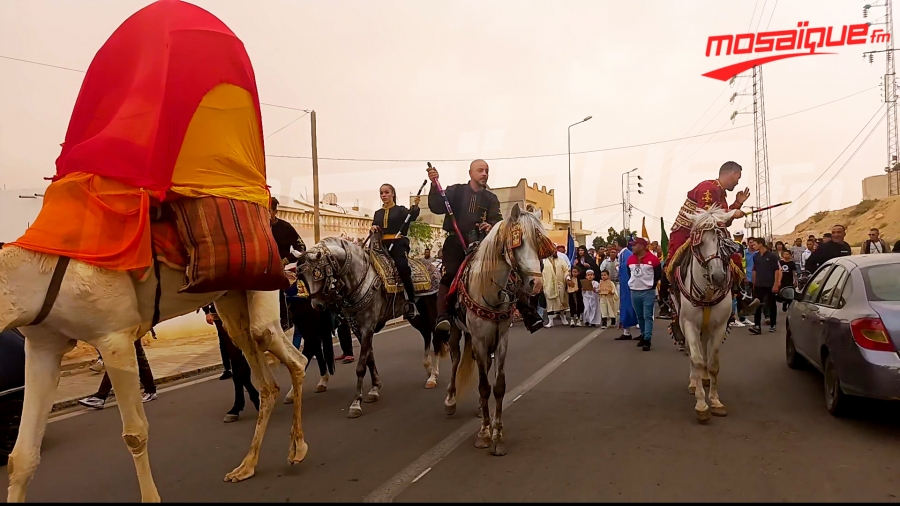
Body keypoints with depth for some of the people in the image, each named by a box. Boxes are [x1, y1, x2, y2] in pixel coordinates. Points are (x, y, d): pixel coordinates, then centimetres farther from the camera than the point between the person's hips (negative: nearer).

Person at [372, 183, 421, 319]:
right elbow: (374, 229, 21)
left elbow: (411, 217, -11)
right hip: (383, 245, 5)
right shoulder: (378, 213, 20)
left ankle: (411, 302, -27)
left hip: (398, 243, -5)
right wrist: (373, 228, -2)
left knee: (402, 267, -29)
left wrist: (415, 206, -31)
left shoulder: (401, 210, 7)